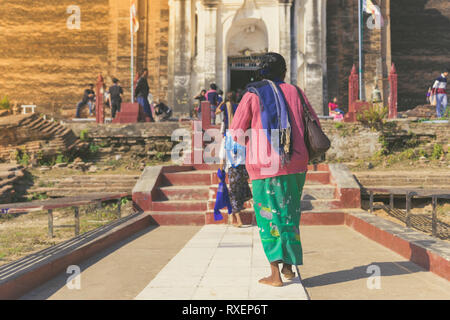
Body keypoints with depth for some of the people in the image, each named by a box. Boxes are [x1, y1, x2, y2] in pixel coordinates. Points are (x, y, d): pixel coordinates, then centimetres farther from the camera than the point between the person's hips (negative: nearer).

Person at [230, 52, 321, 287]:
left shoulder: (252, 95, -2)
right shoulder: (295, 92, 7)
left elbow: (236, 133, -4)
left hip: (264, 165, -3)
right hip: (295, 164, 3)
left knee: (269, 217, 4)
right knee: (290, 214, 17)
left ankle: (275, 274, 1)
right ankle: (289, 266, 24)